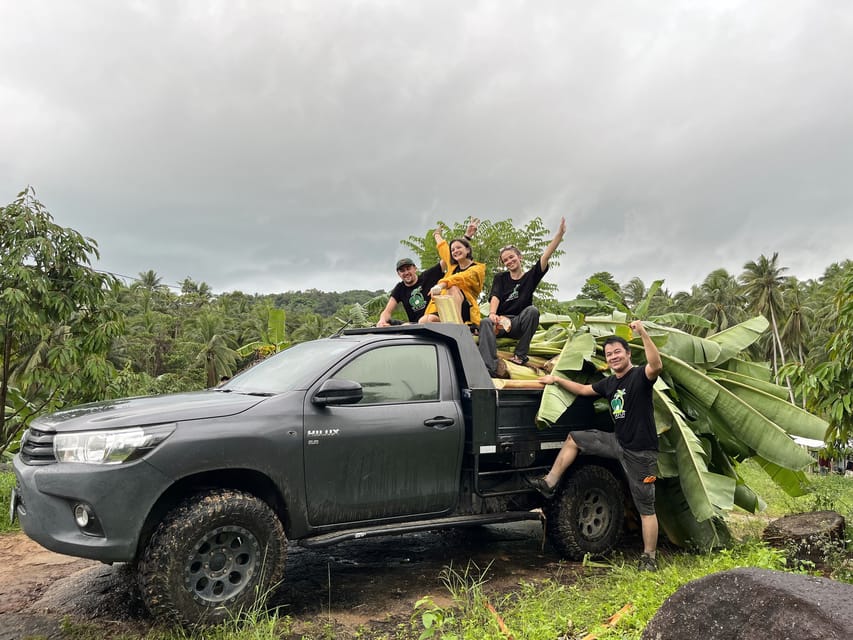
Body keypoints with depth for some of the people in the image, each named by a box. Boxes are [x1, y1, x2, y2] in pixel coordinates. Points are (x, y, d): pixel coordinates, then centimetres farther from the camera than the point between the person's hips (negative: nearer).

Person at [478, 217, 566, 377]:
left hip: (519, 324, 0)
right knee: (485, 323, -34)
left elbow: (546, 256, 1)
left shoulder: (531, 276, 13)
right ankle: (491, 368, -57)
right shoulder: (500, 278, 16)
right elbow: (495, 297, -2)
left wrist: (560, 233, -11)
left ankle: (520, 355, -27)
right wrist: (492, 314, -24)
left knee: (532, 310, -32)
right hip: (501, 321, 0)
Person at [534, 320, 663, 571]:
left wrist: (643, 334, -42)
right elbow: (583, 389, 25)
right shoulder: (609, 383, 10)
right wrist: (556, 380, 27)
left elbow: (656, 366, -34)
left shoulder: (640, 376, -12)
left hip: (641, 451, -7)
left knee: (646, 507, -1)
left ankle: (649, 558, 11)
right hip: (618, 442, 8)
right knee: (574, 438, 11)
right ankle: (549, 484, 16)